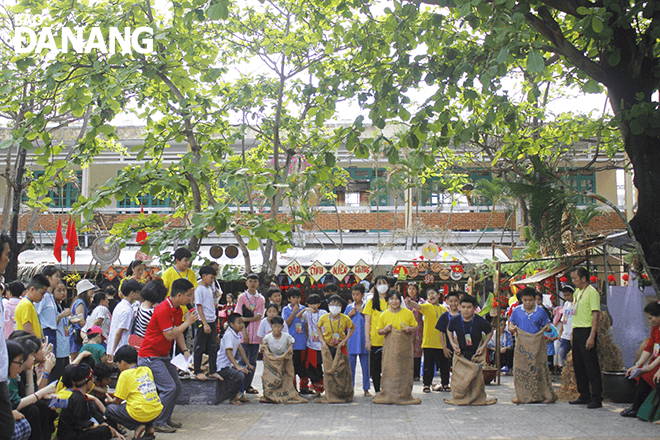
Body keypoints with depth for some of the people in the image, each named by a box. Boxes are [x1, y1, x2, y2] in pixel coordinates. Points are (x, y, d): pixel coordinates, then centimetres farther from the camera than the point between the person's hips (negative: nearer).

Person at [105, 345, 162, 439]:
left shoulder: (125, 374, -4)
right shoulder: (147, 370, 14)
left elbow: (118, 401, -1)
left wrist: (110, 401, 23)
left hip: (141, 414, -7)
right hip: (157, 411, 7)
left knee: (109, 409, 10)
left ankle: (137, 427, -4)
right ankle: (149, 427, 14)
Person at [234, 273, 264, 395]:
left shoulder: (261, 299, 10)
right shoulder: (242, 297, 4)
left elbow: (259, 316, -1)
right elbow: (238, 316, -3)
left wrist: (246, 319, -15)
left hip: (256, 334, 3)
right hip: (244, 331, -3)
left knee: (253, 361, 5)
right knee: (243, 359, -6)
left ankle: (248, 385, 11)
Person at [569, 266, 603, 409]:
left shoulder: (592, 292, -11)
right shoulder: (576, 292, 16)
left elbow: (596, 315, -16)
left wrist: (592, 336, -22)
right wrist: (573, 335, 16)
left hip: (586, 331, -9)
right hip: (577, 331, 9)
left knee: (591, 365, -6)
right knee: (578, 365, 12)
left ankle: (596, 398, -2)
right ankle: (584, 396, 22)